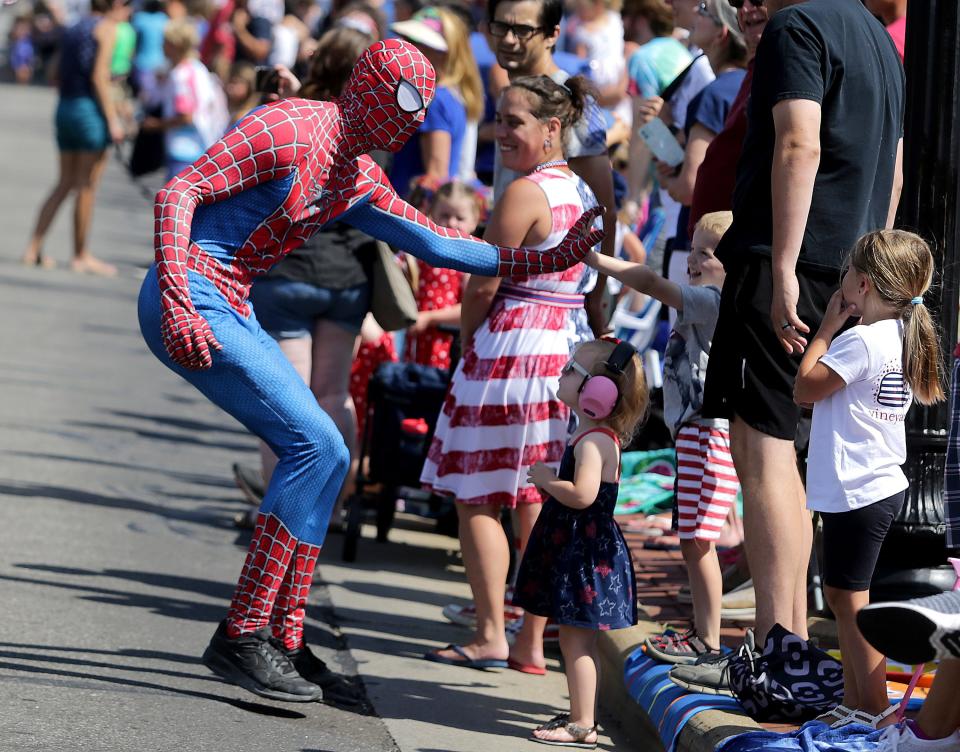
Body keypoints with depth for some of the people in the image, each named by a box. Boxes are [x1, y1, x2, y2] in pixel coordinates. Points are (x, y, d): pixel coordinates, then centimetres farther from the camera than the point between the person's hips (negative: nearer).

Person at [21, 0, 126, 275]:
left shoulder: (73, 28, 16)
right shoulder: (106, 27, -7)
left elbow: (58, 78, 14)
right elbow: (98, 77, -15)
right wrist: (113, 119, -15)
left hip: (65, 108, 7)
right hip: (90, 109, -7)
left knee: (65, 183, 13)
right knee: (87, 187, 1)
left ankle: (33, 248, 7)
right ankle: (81, 256, 6)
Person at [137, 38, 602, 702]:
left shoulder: (360, 181, 15)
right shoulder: (292, 130, -13)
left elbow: (435, 243, 24)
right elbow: (177, 193, -17)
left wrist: (544, 261, 20)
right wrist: (177, 304, -27)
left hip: (233, 311, 10)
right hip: (195, 301, -10)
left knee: (324, 457, 8)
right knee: (314, 445, -15)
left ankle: (282, 643, 12)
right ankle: (241, 638, -14)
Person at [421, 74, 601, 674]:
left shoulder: (525, 193, -14)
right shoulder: (584, 193, 12)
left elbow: (482, 286, -12)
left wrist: (467, 344, 5)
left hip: (512, 348, -8)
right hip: (570, 350, 8)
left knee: (477, 498, 1)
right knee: (537, 500, 9)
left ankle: (490, 636, 1)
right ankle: (533, 643, 10)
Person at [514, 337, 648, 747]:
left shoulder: (594, 441, -21)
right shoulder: (594, 435, 12)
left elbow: (583, 495, -32)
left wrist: (548, 481, -17)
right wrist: (552, 480, 10)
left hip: (586, 552, -11)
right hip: (574, 547, 11)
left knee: (576, 636, -6)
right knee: (577, 637, 17)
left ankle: (582, 725, -4)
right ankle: (582, 712, 27)